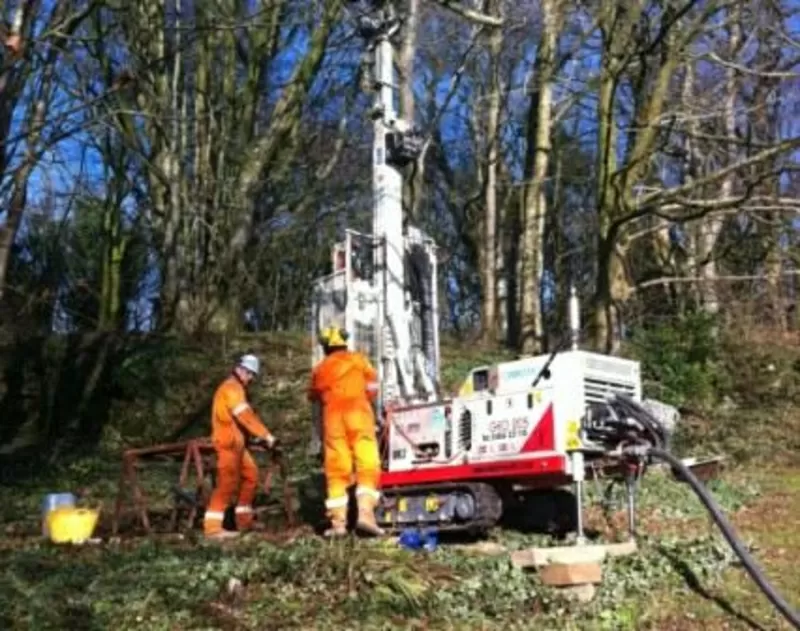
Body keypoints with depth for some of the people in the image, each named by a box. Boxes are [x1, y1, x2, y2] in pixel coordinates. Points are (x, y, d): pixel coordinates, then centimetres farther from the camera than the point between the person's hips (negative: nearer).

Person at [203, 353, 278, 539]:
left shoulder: (237, 389, 23)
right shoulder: (231, 387, -11)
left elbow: (245, 417, 17)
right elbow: (246, 416, -22)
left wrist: (257, 437, 3)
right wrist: (267, 437, -23)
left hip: (236, 442, 11)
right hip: (228, 442, -11)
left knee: (250, 476, 14)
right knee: (228, 482, -14)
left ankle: (244, 521, 20)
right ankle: (212, 527, -16)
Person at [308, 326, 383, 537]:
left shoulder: (320, 368, 17)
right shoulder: (358, 359, 12)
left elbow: (313, 396, 28)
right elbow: (372, 388, 9)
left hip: (332, 417, 2)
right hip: (358, 413, -2)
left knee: (336, 470, 2)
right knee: (367, 465, -5)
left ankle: (338, 522, -2)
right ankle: (365, 512, -22)